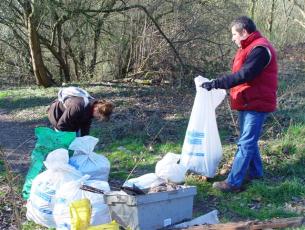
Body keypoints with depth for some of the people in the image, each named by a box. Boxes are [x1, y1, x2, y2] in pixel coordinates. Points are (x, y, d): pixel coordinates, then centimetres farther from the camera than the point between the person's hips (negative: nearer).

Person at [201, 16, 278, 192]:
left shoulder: (260, 49, -19)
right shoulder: (250, 47, 16)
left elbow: (244, 75, -27)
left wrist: (216, 83, -27)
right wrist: (218, 83, 8)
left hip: (256, 104, -11)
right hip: (249, 103, 11)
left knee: (246, 143, -9)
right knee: (249, 141, 19)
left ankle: (233, 182, -7)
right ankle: (255, 172, 32)